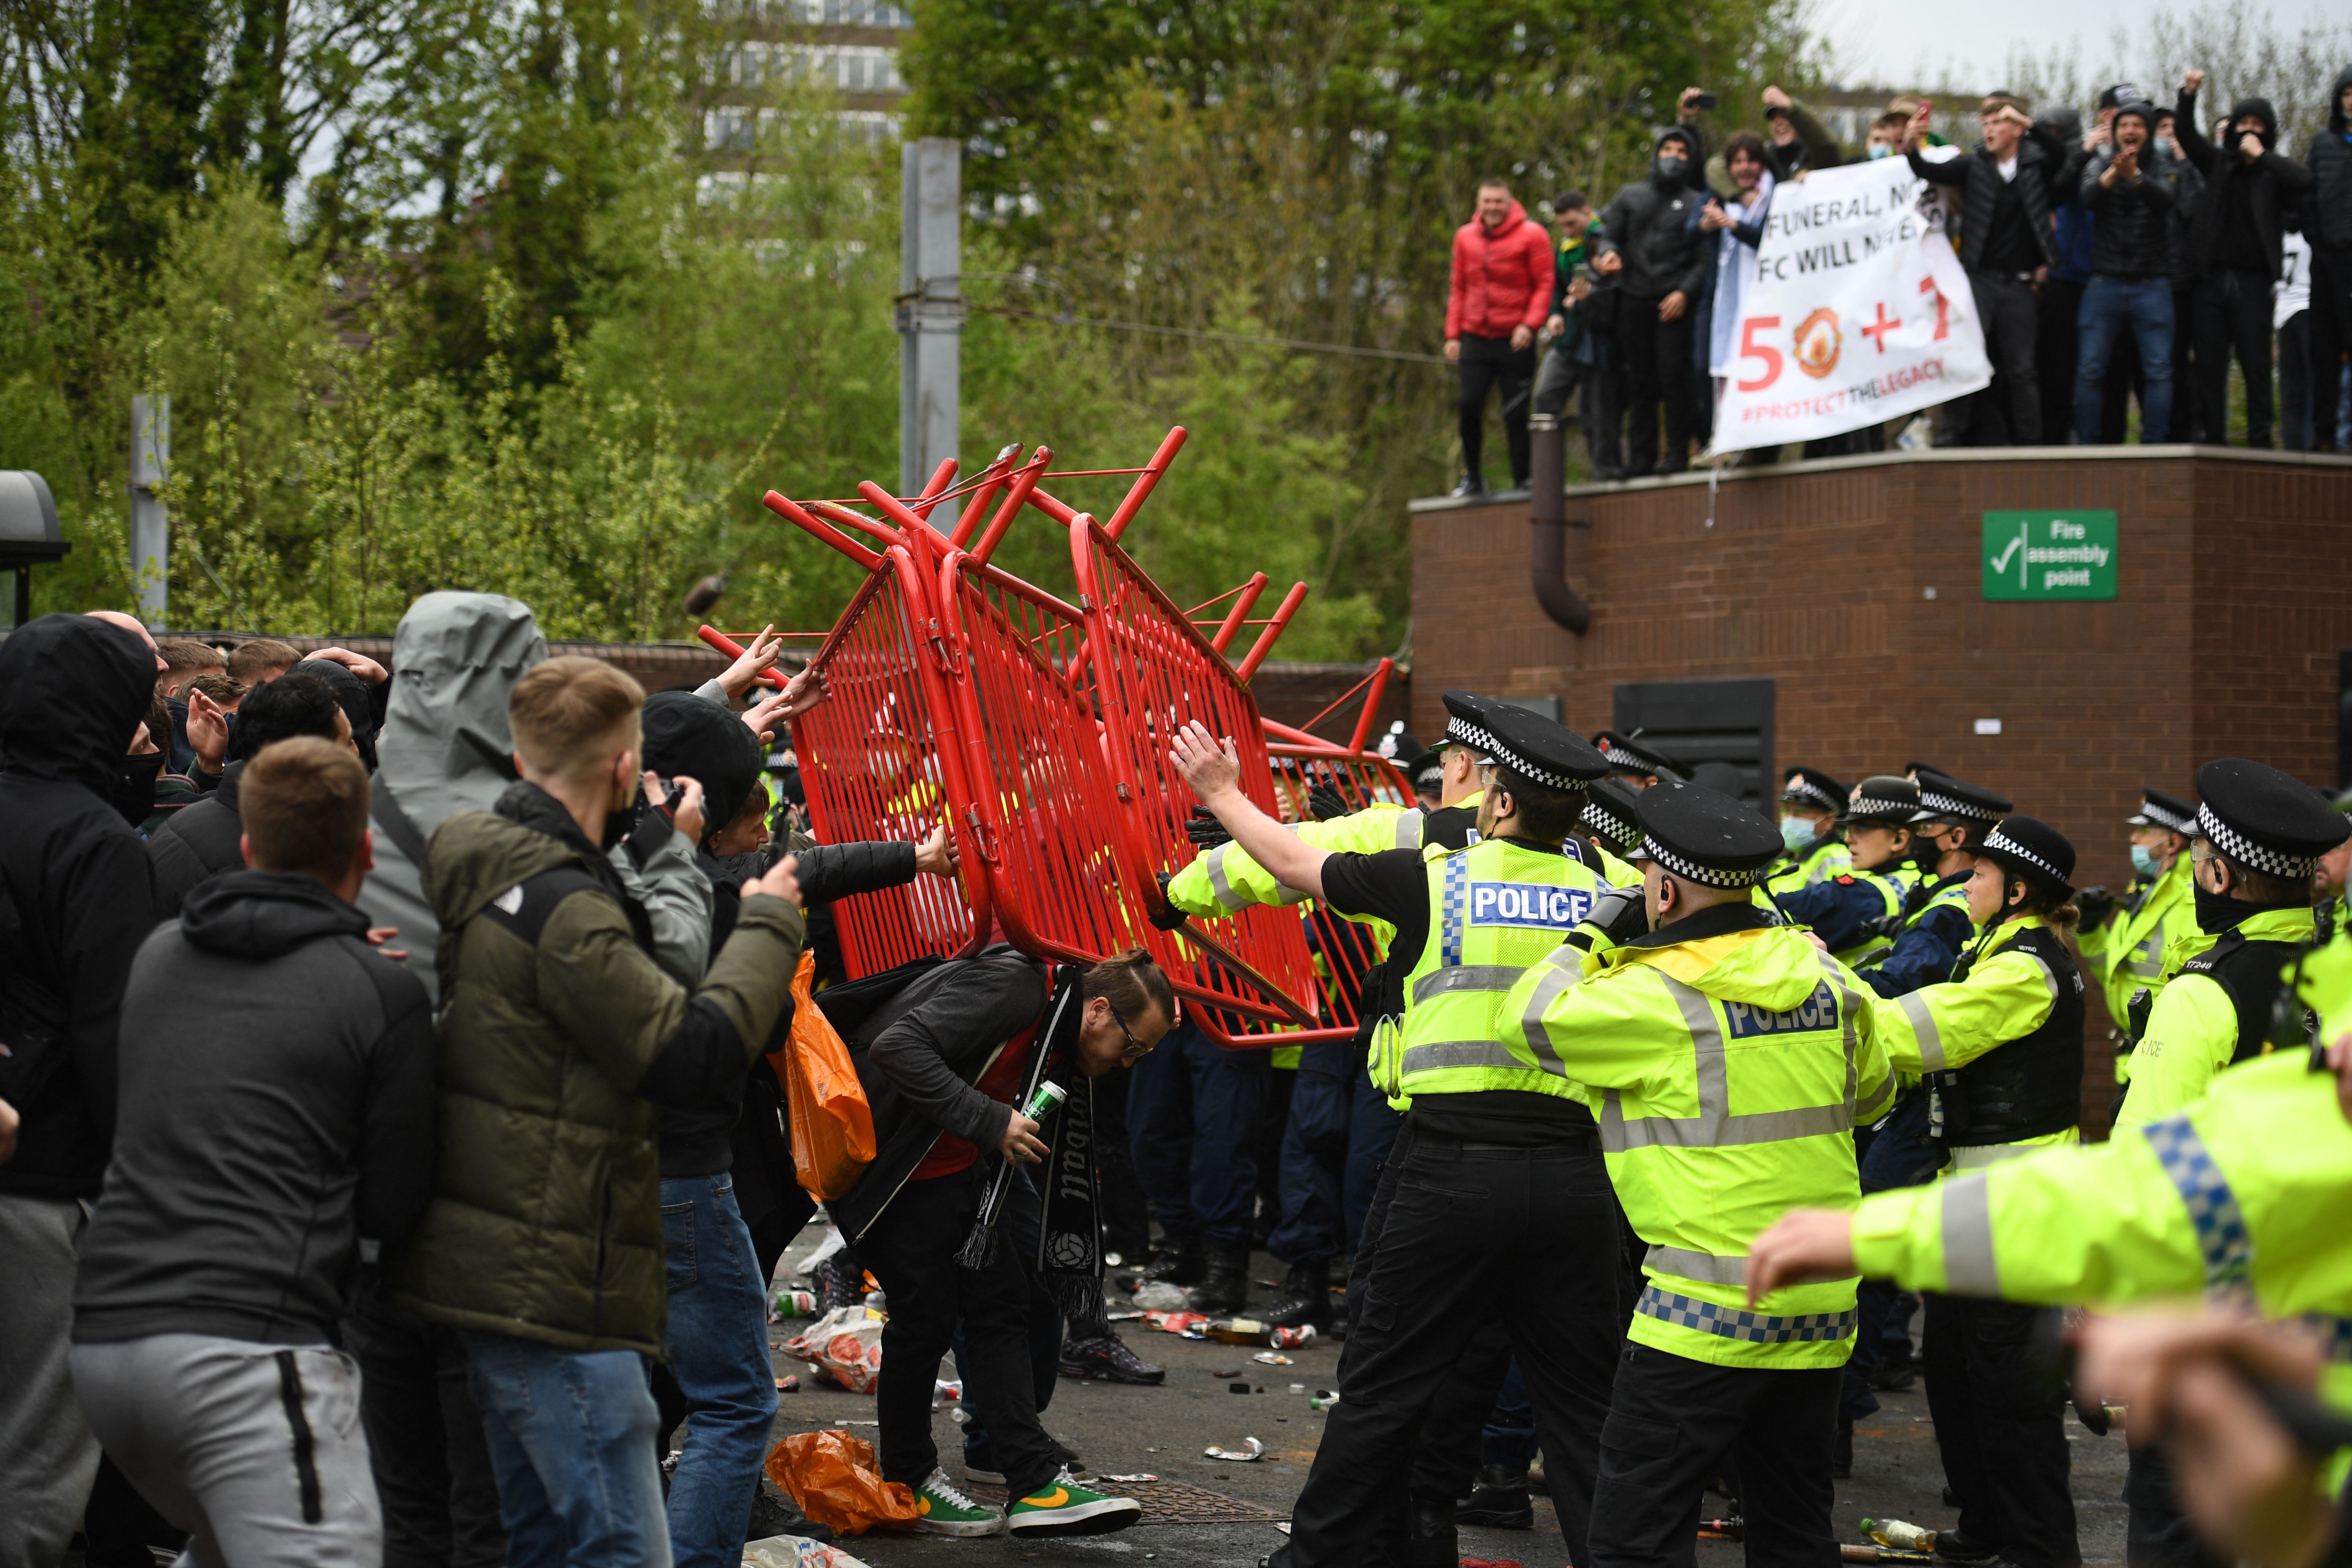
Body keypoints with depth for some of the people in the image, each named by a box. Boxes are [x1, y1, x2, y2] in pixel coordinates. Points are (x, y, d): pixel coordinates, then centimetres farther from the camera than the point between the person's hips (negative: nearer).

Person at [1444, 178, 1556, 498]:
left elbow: (1544, 285, -4)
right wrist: (1453, 334, 9)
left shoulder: (1531, 235, -3)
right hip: (1475, 339, 4)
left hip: (1515, 341, -4)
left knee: (1516, 415, -3)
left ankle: (1522, 481, 5)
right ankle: (1473, 478, 11)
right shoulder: (1466, 237, 11)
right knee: (1469, 406, -4)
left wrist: (1530, 325, -16)